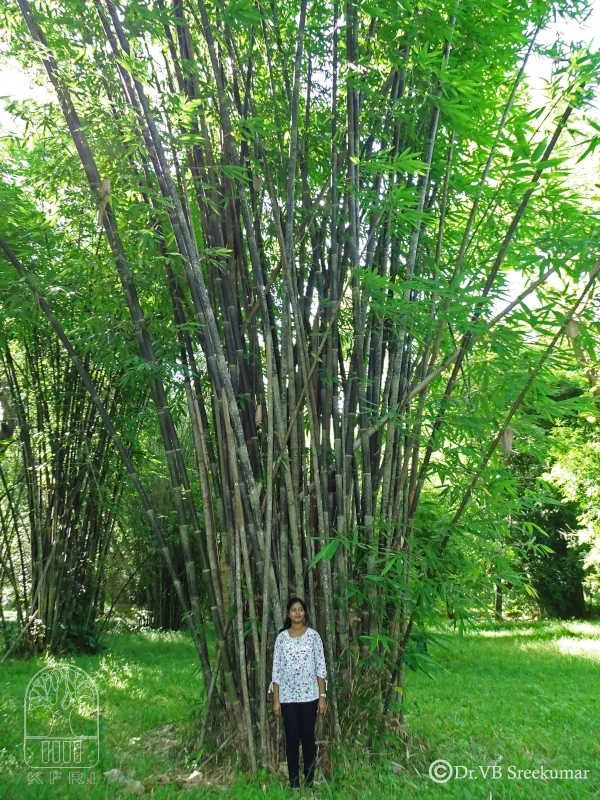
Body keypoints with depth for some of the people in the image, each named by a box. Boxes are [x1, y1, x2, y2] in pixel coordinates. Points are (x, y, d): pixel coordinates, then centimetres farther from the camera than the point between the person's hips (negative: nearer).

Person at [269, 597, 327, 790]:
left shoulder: (313, 635, -2)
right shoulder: (281, 637, 2)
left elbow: (320, 667, -2)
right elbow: (276, 669, 3)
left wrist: (322, 696, -6)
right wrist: (275, 699, -1)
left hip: (309, 695, -1)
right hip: (288, 696, 1)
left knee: (308, 737, 6)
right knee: (292, 738, 5)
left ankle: (310, 782, 17)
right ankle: (294, 783, 16)